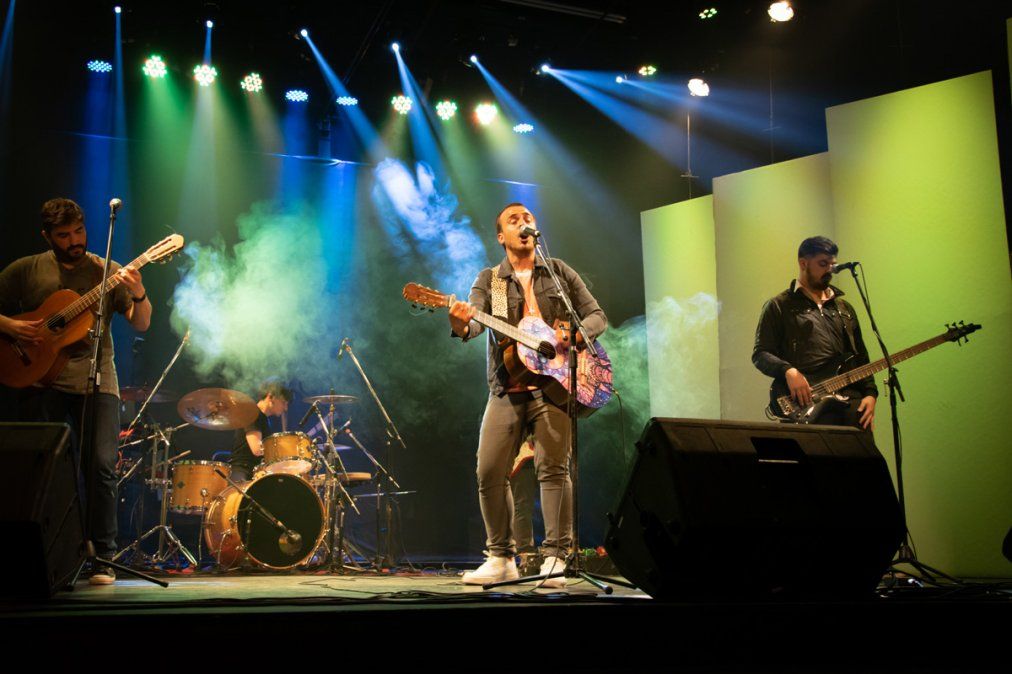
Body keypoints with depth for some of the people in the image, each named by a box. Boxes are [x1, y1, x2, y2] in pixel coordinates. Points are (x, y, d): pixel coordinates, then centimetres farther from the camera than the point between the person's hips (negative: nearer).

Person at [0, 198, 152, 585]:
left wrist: (139, 295, -17)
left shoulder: (106, 271, 9)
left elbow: (141, 325, 2)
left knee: (101, 466, -11)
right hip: (40, 380, 1)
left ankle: (103, 558, -2)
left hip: (95, 382, 0)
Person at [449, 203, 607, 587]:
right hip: (507, 389, 1)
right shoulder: (489, 280, 12)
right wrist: (461, 325, -32)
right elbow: (476, 318, -7)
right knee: (489, 473, -2)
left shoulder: (559, 272, 13)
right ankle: (501, 558, 11)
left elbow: (597, 316, 11)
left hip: (552, 384, -1)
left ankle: (555, 558, -4)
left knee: (553, 468, -10)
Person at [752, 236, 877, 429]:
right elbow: (760, 355, 1)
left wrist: (870, 393, 7)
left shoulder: (844, 308, 24)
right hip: (807, 402, -5)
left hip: (850, 399, 5)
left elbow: (861, 358, 23)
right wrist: (788, 370, -17)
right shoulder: (779, 307, 8)